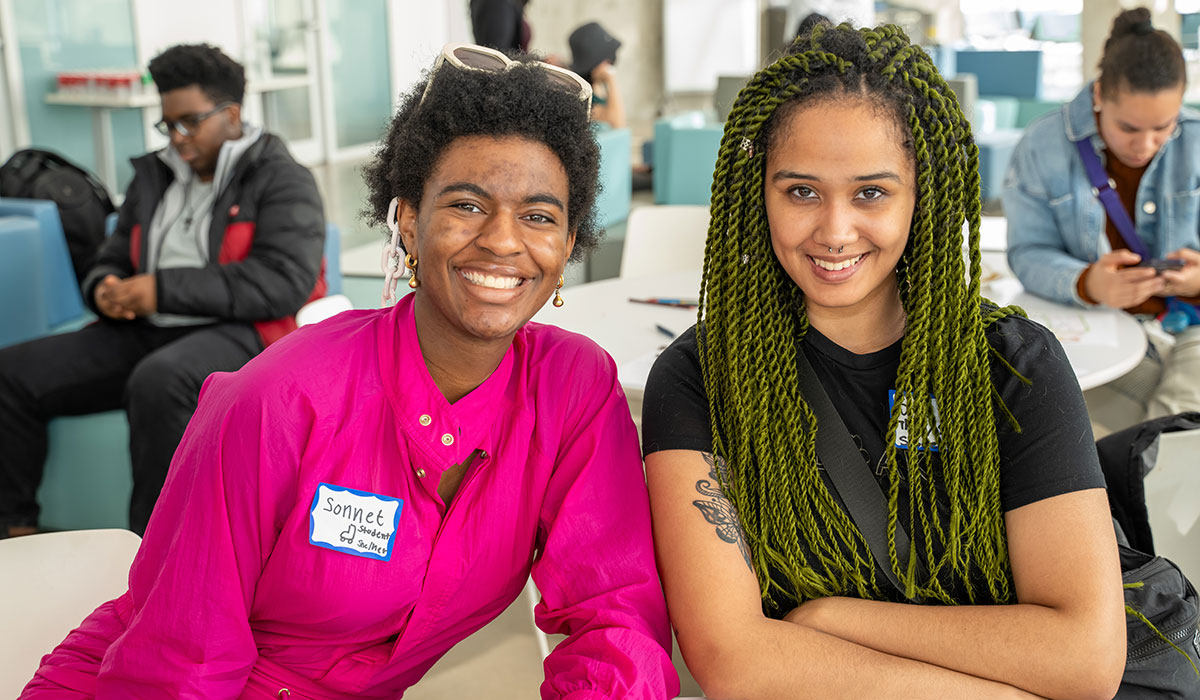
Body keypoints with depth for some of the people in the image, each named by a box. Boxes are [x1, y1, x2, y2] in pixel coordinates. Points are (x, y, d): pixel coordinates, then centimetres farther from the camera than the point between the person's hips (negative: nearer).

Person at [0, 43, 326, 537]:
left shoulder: (280, 180, 0)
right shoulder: (154, 177, 21)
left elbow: (285, 280, -15)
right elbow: (113, 260, 29)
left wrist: (166, 288, -19)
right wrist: (106, 290, 0)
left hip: (237, 334, -7)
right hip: (145, 332, 7)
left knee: (158, 380, -39)